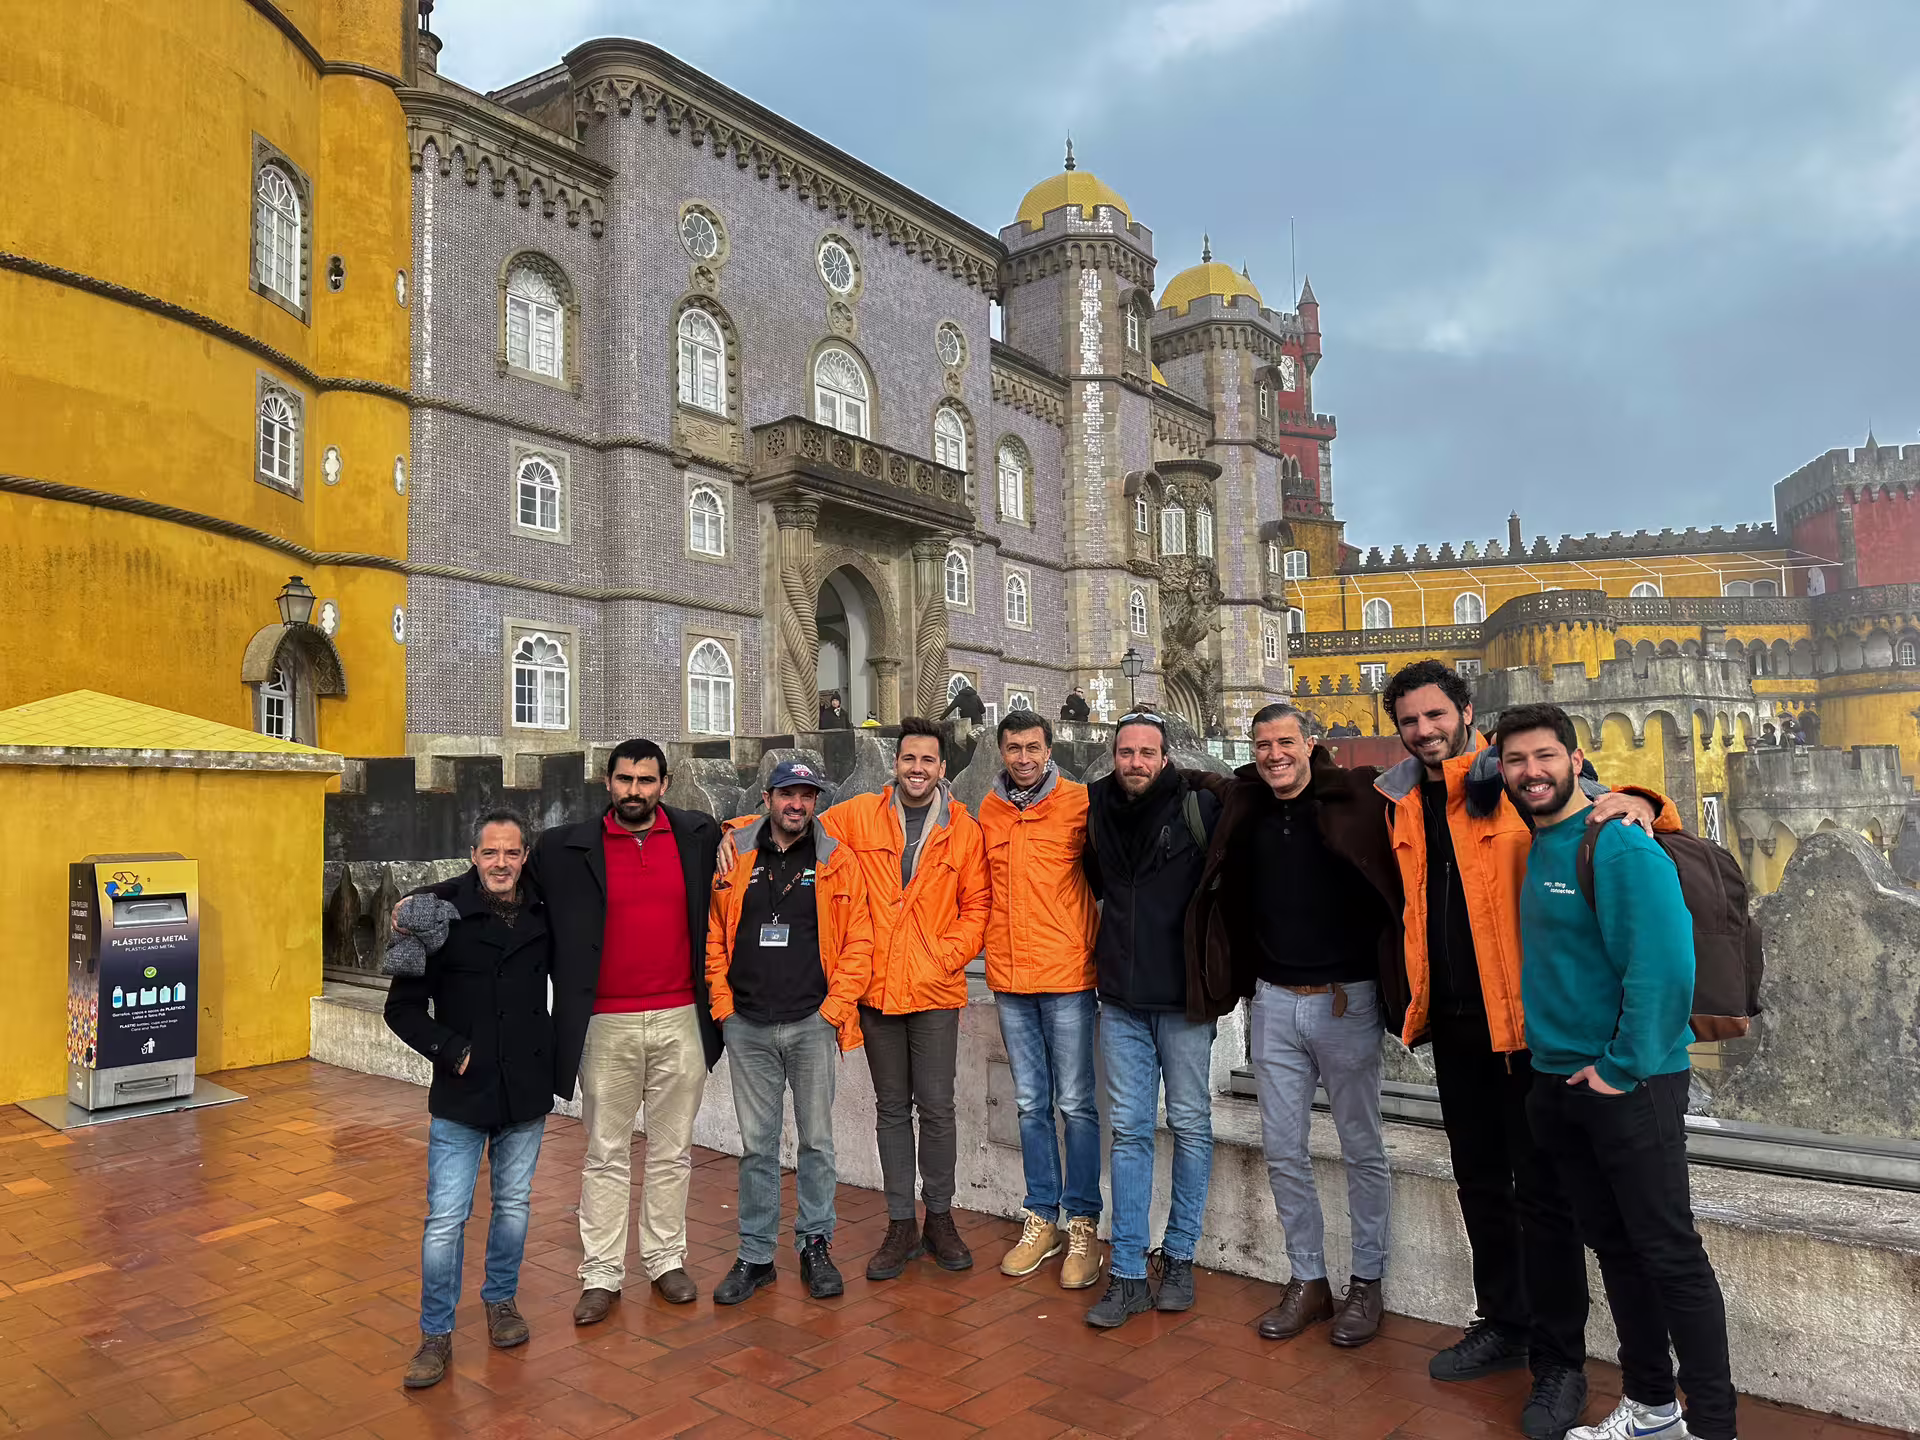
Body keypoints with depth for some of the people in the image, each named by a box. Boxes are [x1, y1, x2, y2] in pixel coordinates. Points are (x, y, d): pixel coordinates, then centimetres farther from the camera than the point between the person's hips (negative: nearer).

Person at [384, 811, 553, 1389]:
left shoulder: (544, 914, -2)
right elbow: (402, 1008, -5)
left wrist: (556, 1052, 5)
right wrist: (451, 1050, -13)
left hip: (526, 1091, 3)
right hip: (460, 1093, -2)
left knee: (513, 1205, 16)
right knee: (446, 1218, 1)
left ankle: (501, 1300, 38)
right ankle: (436, 1336, 19)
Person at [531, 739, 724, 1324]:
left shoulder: (700, 836, 1)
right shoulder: (568, 848, -1)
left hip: (680, 1021, 1)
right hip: (605, 1026, -1)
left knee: (672, 1151, 13)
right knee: (605, 1155, 9)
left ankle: (666, 1260, 27)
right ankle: (601, 1276, 20)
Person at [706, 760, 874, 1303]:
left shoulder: (837, 860, 0)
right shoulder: (732, 857, 5)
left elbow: (858, 941, -1)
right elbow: (712, 934, 9)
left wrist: (834, 1007, -8)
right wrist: (722, 1003, 1)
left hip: (812, 1023, -1)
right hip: (748, 1026, 1)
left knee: (816, 1140, 8)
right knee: (756, 1145, 10)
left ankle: (816, 1246, 24)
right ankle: (755, 1255, 22)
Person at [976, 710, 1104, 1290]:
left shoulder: (1079, 803, -5)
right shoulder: (989, 811, 7)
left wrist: (1096, 955, -5)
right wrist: (994, 949, 9)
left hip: (1067, 977, -4)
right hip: (1009, 979, 4)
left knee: (1076, 1104, 3)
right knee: (1032, 1104, 13)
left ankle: (1083, 1223, 15)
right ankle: (1042, 1219, 24)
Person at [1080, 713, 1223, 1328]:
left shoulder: (1200, 805, -8)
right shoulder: (1097, 810, 3)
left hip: (1184, 998, -3)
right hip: (1121, 999, 3)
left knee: (1191, 1125, 8)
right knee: (1129, 1130, 7)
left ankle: (1179, 1256, 25)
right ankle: (1127, 1274, 13)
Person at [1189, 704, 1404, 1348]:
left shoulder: (1352, 801, -10)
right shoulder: (1245, 813, 3)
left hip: (1346, 1000, -4)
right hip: (1274, 1004, 4)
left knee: (1362, 1149, 10)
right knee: (1283, 1151, 11)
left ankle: (1366, 1281, 26)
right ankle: (1308, 1280, 27)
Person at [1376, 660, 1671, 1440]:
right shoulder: (1401, 803, 8)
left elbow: (1595, 809, -10)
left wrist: (1635, 802, -30)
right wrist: (1415, 998, 15)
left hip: (1524, 1021, -5)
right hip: (1452, 1023, 6)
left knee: (1541, 1192, 3)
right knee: (1480, 1184, 18)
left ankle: (1559, 1362, 17)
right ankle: (1504, 1324, 34)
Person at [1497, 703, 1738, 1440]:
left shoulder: (1618, 843, -15)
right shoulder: (1526, 849, 7)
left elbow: (1663, 963, -21)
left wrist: (1622, 1068, -18)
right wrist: (1541, 1053, 11)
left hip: (1630, 1083, -7)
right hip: (1555, 1081, 7)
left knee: (1669, 1254, 2)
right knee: (1612, 1244, 16)